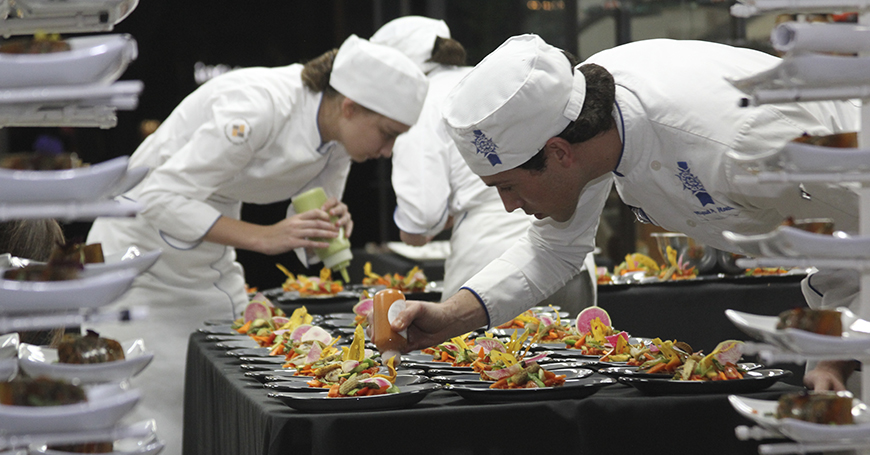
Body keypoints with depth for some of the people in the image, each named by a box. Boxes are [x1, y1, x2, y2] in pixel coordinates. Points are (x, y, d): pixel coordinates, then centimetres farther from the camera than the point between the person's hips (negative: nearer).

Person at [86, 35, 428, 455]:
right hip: (141, 249, -8)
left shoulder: (337, 140, -7)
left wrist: (331, 226, -19)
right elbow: (159, 199, -33)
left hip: (212, 263, 8)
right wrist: (263, 237, -38)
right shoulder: (258, 107, -32)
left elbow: (306, 237, 5)